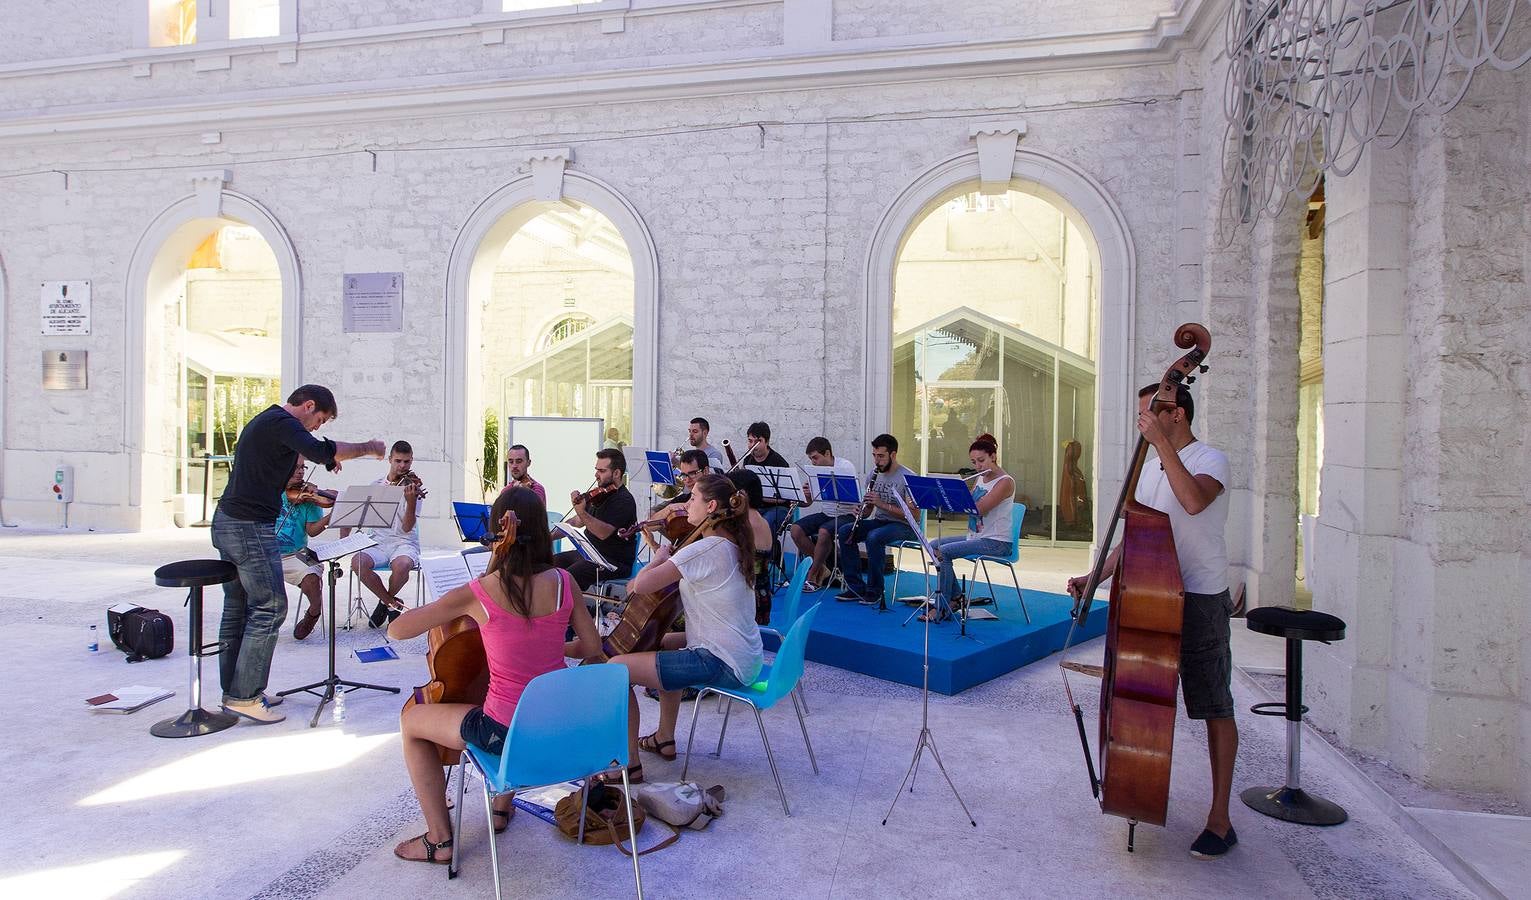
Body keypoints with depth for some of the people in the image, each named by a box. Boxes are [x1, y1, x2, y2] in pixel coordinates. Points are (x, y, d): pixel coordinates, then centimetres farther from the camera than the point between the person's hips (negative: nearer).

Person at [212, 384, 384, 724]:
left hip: (227, 522, 11)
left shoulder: (264, 420, 19)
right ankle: (244, 696, -2)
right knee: (270, 607, -6)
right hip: (250, 528, -11)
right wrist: (367, 448, -15)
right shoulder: (282, 422, -13)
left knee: (237, 608, 14)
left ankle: (233, 689, 21)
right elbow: (321, 451, -27)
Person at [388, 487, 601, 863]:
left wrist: (440, 606, 11)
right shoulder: (563, 582, -9)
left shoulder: (477, 594, -18)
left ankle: (439, 839, 26)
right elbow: (591, 647, 1)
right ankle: (503, 805, 48)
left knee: (411, 720, 21)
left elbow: (396, 630, -6)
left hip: (509, 731, -4)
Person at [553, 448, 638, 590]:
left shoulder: (624, 500, -16)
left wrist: (582, 512, -40)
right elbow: (578, 522, 25)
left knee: (568, 577, -29)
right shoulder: (599, 494, 13)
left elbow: (604, 533, -29)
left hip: (616, 562, -10)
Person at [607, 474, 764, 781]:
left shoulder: (704, 549, -21)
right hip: (745, 656, 10)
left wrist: (659, 558, -4)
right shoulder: (732, 545, 8)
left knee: (616, 669, -8)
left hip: (723, 663, -10)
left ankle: (630, 763, 3)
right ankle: (665, 738, 40)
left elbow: (641, 585, -22)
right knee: (665, 643, 34)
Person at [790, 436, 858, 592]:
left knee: (823, 532, -34)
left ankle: (813, 574, -15)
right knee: (796, 529, -14)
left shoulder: (845, 466, -12)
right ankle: (822, 569, -3)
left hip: (845, 515, -7)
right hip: (826, 513, 7)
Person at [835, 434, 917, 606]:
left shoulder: (908, 477, -13)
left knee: (873, 537, -35)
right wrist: (862, 509, -10)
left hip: (903, 526, -7)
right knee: (844, 531, -16)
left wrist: (882, 504, -24)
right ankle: (856, 587, -11)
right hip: (879, 521, 7)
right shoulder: (875, 473, 8)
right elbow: (869, 507, 15)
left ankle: (875, 591, -17)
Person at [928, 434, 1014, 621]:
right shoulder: (979, 478, 11)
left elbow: (979, 509, -25)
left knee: (943, 552, -22)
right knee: (933, 545, 1)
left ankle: (943, 608, -12)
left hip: (996, 542, -9)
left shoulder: (1005, 482, -16)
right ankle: (955, 597, 7)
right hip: (975, 536, 9)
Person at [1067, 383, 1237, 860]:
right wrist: (1097, 576, 10)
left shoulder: (1211, 459, -10)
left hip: (1200, 600, -8)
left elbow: (1194, 501, -34)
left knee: (1214, 708, 2)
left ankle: (1220, 820, 12)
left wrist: (1162, 443, -30)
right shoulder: (1151, 466, 13)